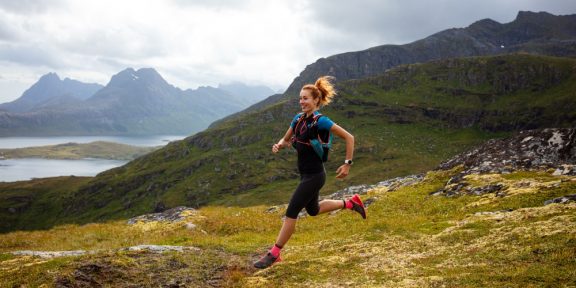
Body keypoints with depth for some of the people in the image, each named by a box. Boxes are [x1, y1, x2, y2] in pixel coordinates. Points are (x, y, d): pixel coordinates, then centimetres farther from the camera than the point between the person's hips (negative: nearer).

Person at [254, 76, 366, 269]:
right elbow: (286, 140, 15)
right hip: (306, 174, 9)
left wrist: (347, 164, -16)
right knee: (313, 210, 26)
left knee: (291, 213, -7)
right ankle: (350, 203, 40)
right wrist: (278, 146, -8)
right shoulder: (298, 119, 5)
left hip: (314, 175, -9)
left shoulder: (321, 121, -18)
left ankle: (274, 254, 3)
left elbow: (349, 137, -15)